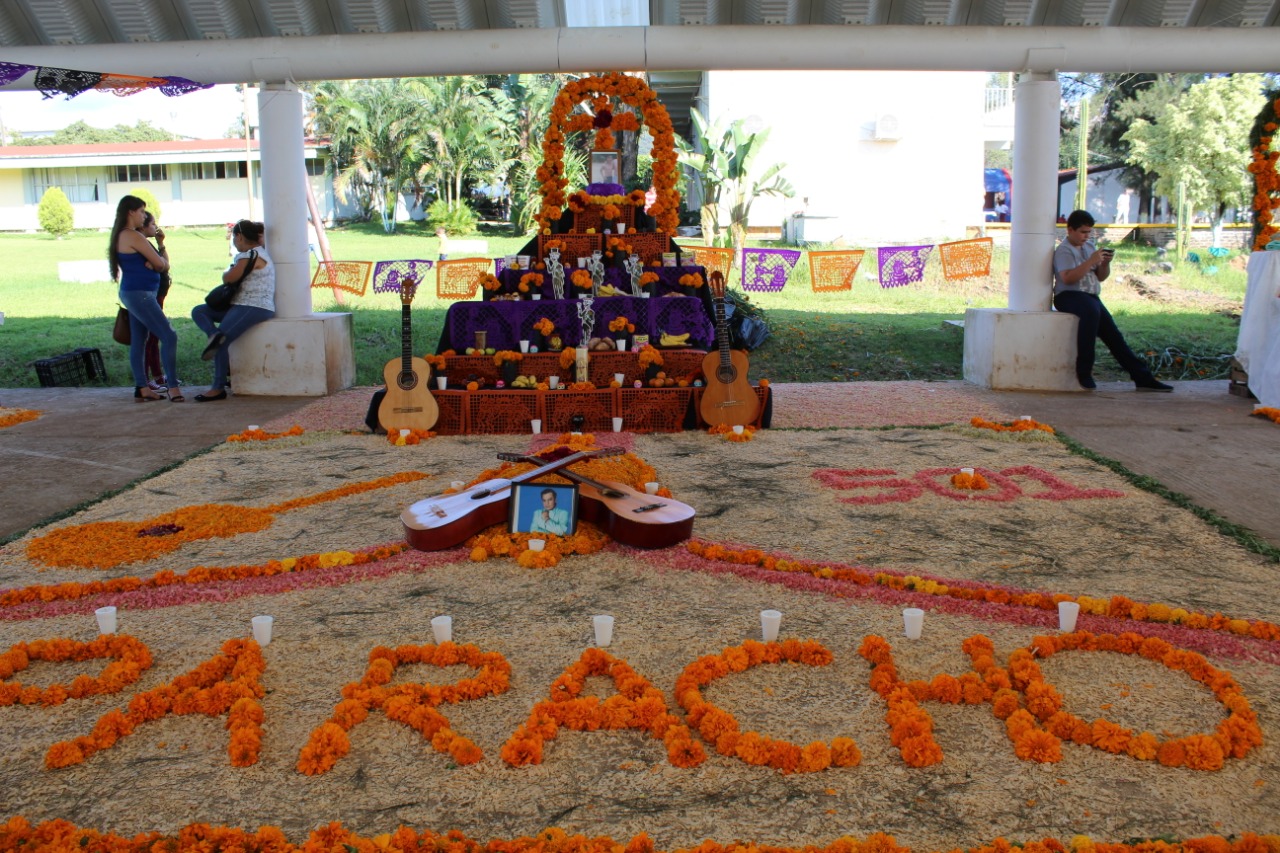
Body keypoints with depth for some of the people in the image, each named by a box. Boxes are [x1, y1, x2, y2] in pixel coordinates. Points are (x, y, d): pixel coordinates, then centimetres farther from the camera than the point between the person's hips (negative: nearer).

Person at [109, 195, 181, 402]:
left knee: (138, 342, 11)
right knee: (169, 336, -11)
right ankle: (172, 387, -10)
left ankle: (142, 388, 14)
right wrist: (163, 260, 11)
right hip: (139, 294, -11)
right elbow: (161, 264, -11)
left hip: (133, 294, 11)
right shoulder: (133, 236, -15)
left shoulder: (121, 236, 16)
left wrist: (155, 262, -8)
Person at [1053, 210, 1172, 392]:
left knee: (1111, 333, -1)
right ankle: (1083, 371, -31)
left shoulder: (1089, 247, 20)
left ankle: (1142, 377, -1)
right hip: (1068, 296, -8)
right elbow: (1067, 278, -21)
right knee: (1091, 311, -37)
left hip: (1091, 297, 8)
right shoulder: (1064, 250, -4)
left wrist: (1105, 263, 1)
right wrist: (1091, 261, -21)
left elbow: (1101, 277, 22)